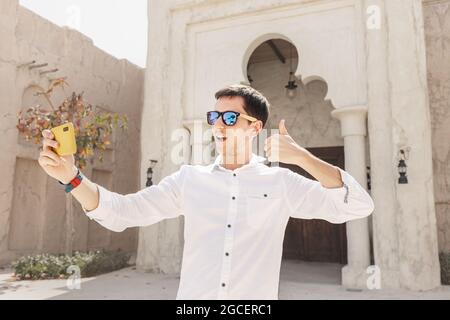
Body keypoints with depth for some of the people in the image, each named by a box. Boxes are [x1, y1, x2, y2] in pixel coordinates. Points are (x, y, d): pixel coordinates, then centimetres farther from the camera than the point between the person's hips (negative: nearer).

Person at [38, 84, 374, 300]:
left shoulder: (280, 183, -2)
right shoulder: (189, 179, 4)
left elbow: (358, 205, -8)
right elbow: (120, 213, 1)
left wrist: (302, 157, -19)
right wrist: (72, 176, -14)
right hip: (192, 298, 2)